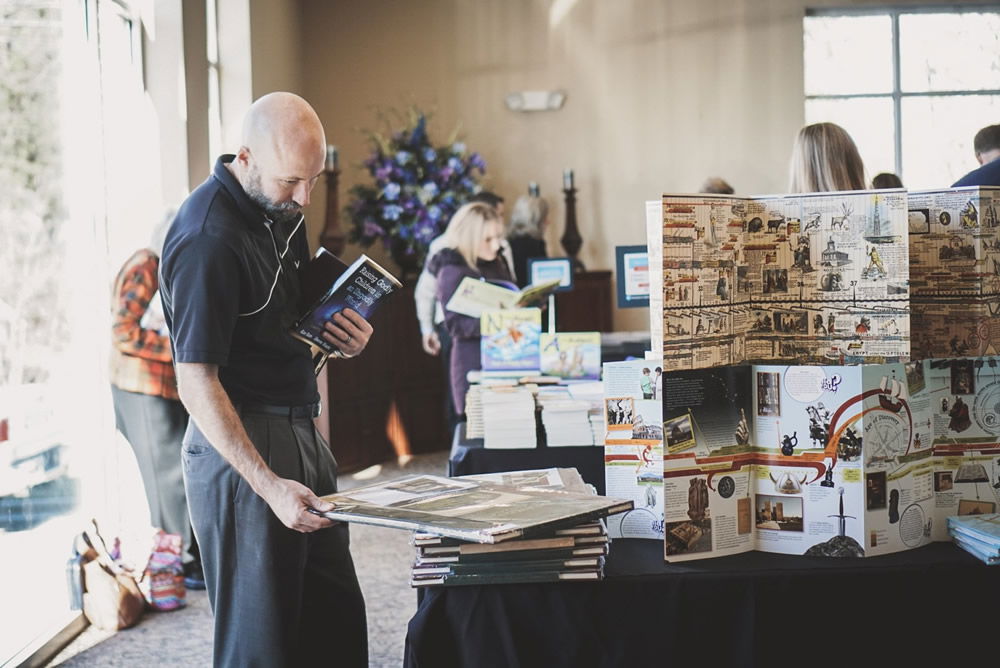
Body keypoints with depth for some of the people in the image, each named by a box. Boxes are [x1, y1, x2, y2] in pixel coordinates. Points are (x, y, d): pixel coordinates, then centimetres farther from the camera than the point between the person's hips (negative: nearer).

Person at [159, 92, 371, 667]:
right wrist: (270, 486, -28)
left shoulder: (282, 209, 8)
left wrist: (343, 336, 2)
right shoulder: (208, 238, -20)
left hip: (302, 433, 9)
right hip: (241, 445, -9)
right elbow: (197, 383, -23)